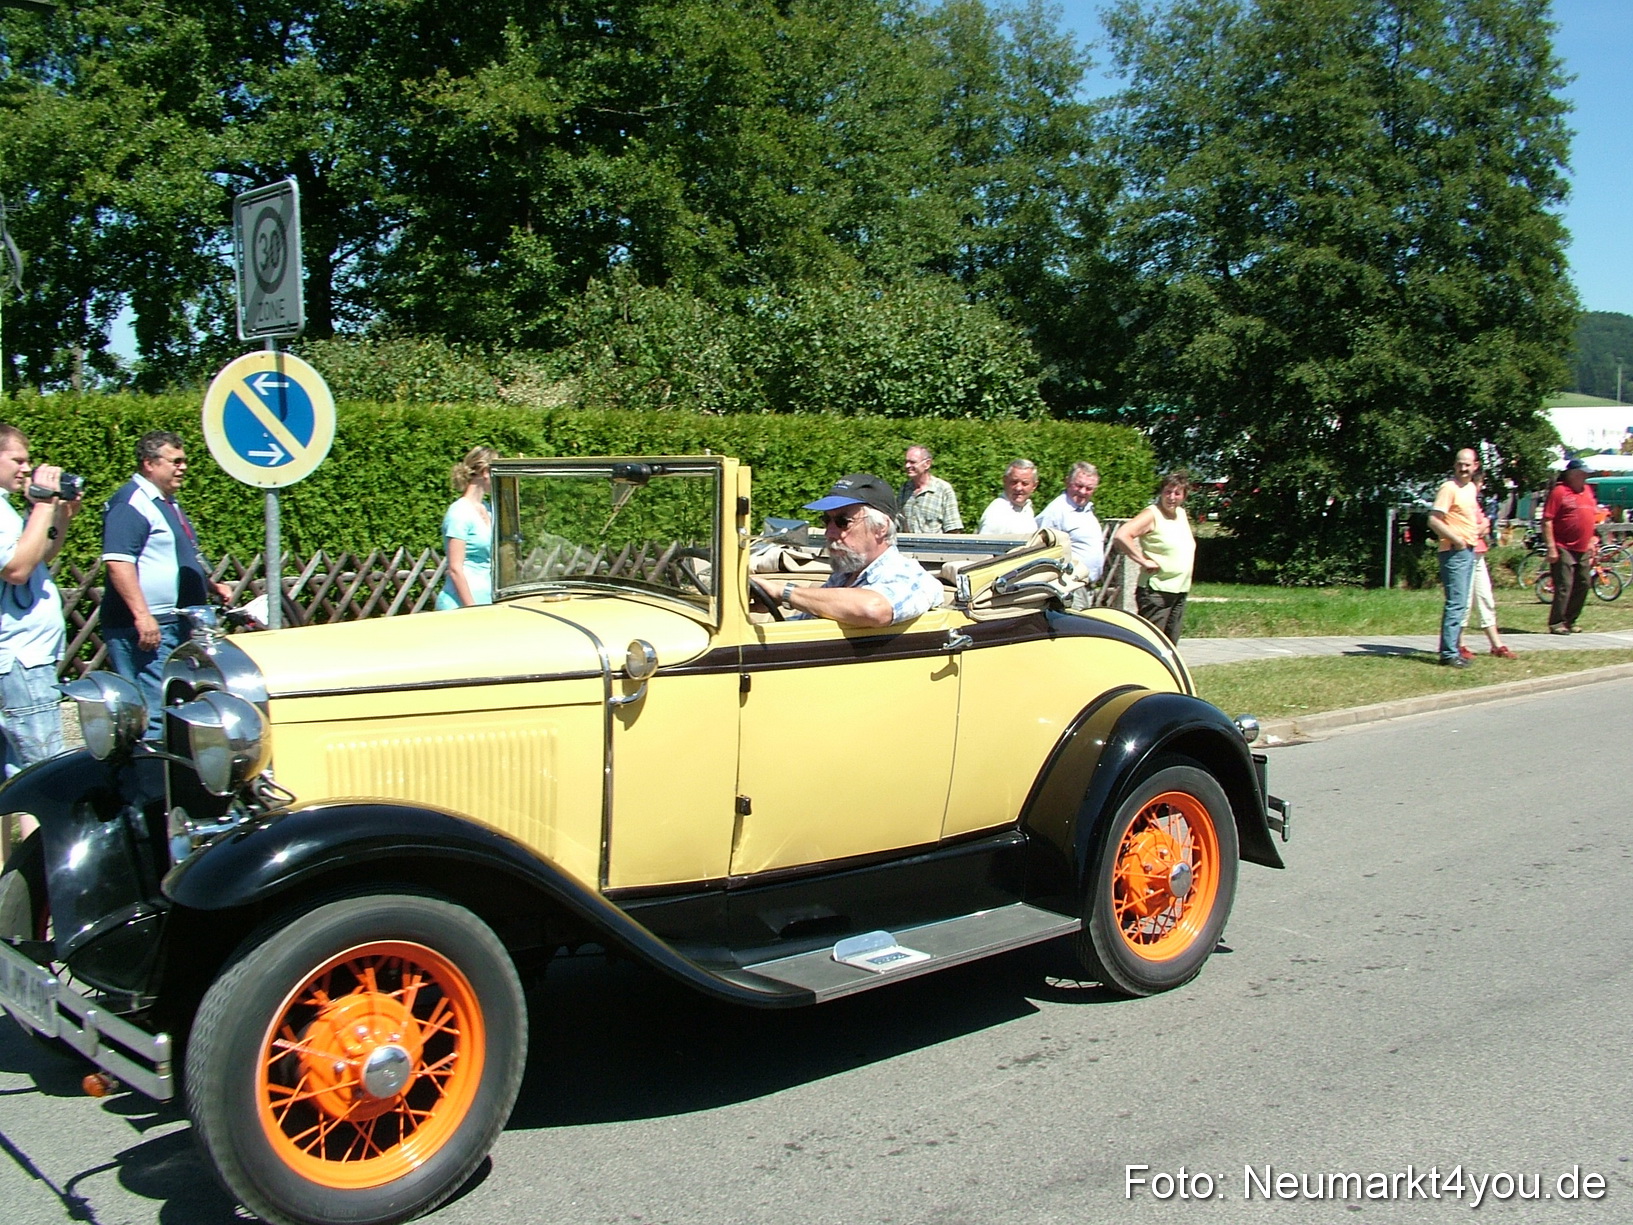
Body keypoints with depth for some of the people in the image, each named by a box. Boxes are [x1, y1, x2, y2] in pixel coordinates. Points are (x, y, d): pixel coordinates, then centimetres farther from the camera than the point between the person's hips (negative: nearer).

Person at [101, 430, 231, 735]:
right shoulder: (131, 502, -12)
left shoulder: (167, 502, 20)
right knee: (154, 714, -12)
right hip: (148, 627, -11)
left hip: (178, 625, 11)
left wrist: (213, 584, 24)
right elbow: (117, 562, -23)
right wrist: (142, 615, -28)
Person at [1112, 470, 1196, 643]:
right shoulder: (1152, 514, -11)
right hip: (1156, 592, -8)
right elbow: (1121, 536, -25)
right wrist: (1144, 561, -21)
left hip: (1180, 592, 8)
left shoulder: (1182, 514, 13)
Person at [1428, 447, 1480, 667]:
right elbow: (1434, 520, -21)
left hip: (1468, 550, 9)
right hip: (1454, 552, -9)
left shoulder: (1471, 488, 15)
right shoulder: (1449, 488, -12)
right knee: (1456, 603, -11)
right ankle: (1448, 653, -9)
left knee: (1461, 604, 12)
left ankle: (1451, 649, 17)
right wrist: (1455, 539, -24)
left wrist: (1481, 525, 15)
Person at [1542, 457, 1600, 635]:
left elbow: (1593, 519, 23)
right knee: (1564, 586, -9)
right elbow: (1547, 521, -13)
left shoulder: (1588, 491, 14)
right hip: (1564, 549, -8)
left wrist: (1593, 543, 17)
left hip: (1583, 550, 8)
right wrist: (1551, 547, -18)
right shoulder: (1559, 492, -9)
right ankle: (1556, 623, -3)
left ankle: (1570, 621, 20)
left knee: (1583, 584, 11)